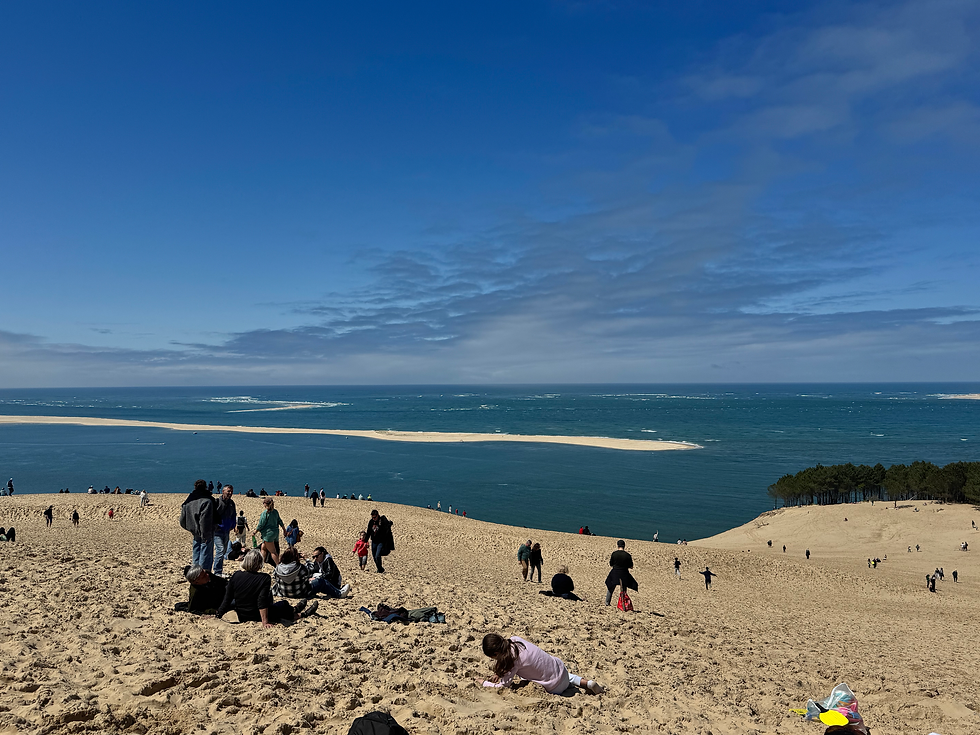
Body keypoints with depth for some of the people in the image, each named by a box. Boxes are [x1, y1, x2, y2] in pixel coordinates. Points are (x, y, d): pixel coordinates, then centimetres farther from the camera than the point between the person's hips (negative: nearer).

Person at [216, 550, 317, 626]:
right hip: (256, 617, -6)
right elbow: (262, 601, -24)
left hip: (241, 617, 6)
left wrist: (218, 615, 6)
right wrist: (265, 622, -23)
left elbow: (227, 599, -4)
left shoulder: (236, 576, -7)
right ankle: (302, 614, 42)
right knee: (284, 604, 19)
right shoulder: (264, 578, -20)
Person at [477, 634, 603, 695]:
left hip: (555, 687, -7)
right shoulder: (514, 639, -8)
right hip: (560, 666, 7)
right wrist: (499, 673, -2)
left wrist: (484, 682, -6)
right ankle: (586, 683, 18)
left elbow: (503, 685, -20)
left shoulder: (514, 658, -28)